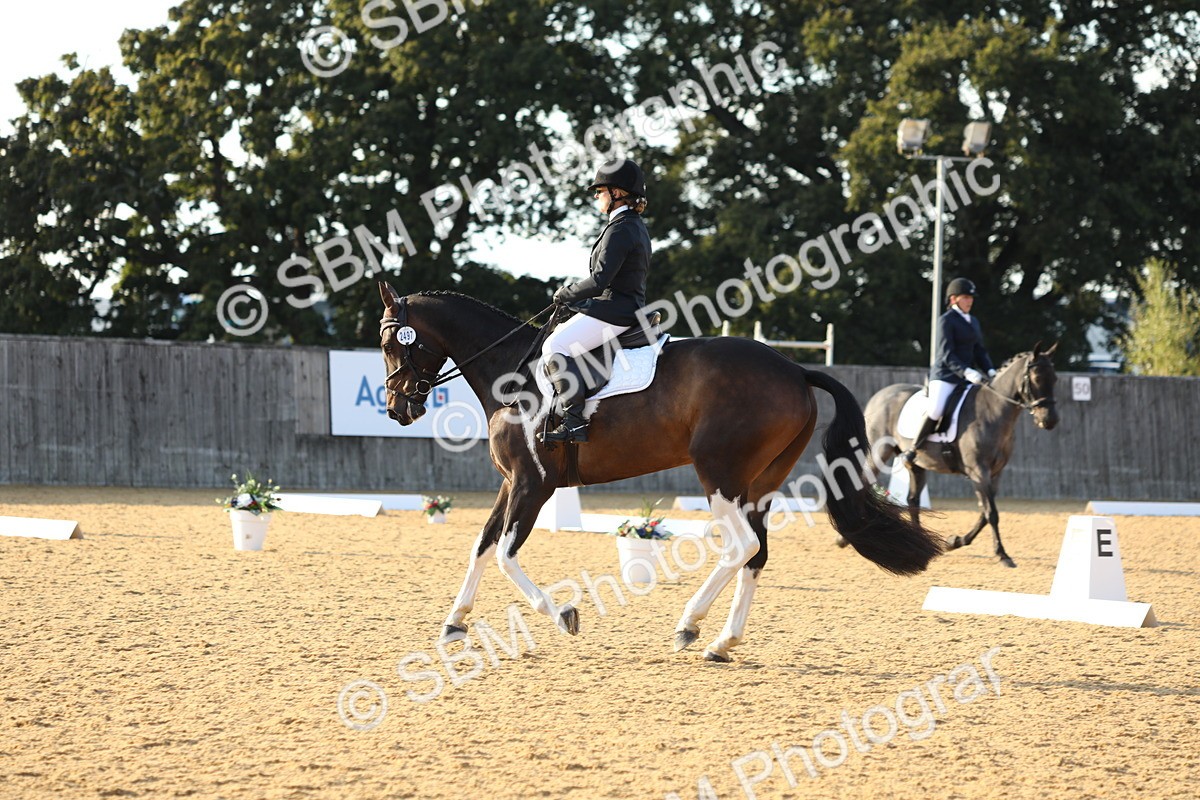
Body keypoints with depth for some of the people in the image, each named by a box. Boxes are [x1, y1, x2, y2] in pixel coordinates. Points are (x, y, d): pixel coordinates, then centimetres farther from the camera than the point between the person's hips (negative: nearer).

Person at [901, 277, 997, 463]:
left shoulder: (974, 322, 19)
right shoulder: (946, 320, -5)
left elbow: (979, 351, 19)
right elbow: (946, 354, -14)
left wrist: (990, 371, 0)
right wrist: (966, 371, -27)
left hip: (968, 375, 7)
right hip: (946, 374, -7)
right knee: (936, 410, -28)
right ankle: (912, 450, -12)